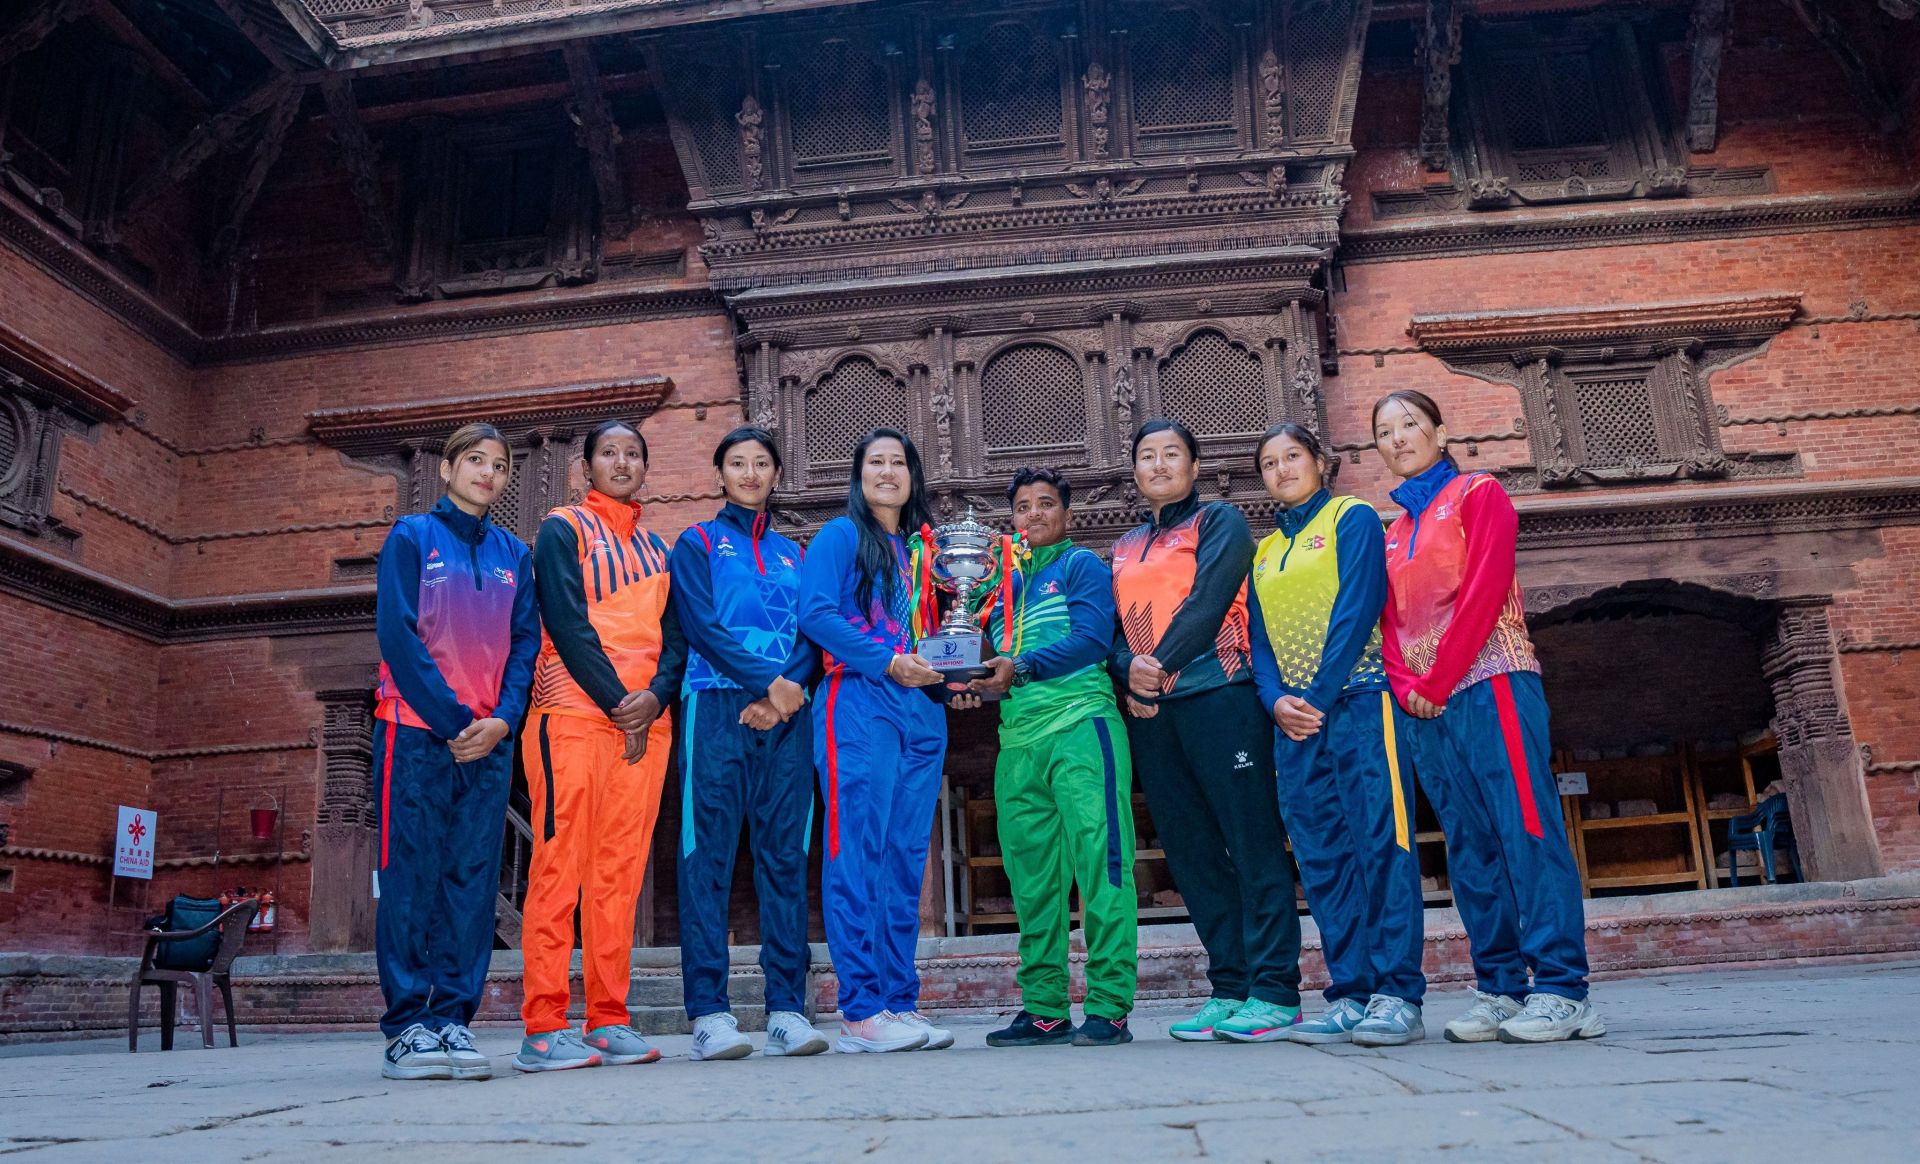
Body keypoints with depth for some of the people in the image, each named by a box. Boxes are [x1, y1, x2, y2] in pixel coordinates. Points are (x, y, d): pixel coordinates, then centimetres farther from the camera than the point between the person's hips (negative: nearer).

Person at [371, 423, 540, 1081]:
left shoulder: (513, 555, 16)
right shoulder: (412, 536, 4)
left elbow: (525, 642, 10)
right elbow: (397, 633, -6)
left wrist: (503, 720, -6)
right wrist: (455, 720, -12)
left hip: (490, 740, 4)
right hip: (417, 731, -4)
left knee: (473, 879, 2)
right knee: (411, 874, -3)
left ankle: (452, 1019, 7)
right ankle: (406, 1026, 2)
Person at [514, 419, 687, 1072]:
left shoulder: (655, 548, 22)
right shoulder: (563, 530, 5)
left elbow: (674, 635, 13)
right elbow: (567, 624, -7)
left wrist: (655, 697, -7)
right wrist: (618, 705, -11)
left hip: (646, 721, 5)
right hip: (573, 716, -5)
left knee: (620, 872, 4)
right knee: (560, 865, -8)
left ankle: (608, 1021, 8)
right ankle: (544, 1029, -5)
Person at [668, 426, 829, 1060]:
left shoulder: (791, 552, 20)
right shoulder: (697, 543, 10)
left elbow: (812, 633, 9)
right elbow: (703, 626, -4)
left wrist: (789, 689, -9)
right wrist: (768, 680, -12)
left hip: (787, 715, 3)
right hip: (717, 709, -3)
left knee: (785, 856, 1)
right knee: (709, 856, -5)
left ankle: (787, 1009, 4)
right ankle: (709, 1013, -2)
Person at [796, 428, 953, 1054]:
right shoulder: (840, 536, 4)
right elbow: (815, 612, -10)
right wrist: (888, 662, -16)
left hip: (921, 714, 7)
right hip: (858, 704, -6)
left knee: (906, 859, 6)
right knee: (858, 853, -9)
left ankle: (900, 1003, 10)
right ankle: (861, 1013, -7)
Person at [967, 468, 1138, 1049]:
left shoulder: (1082, 565, 6)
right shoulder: (1006, 581, 23)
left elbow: (1092, 638, -9)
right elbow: (998, 659, 20)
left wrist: (1022, 669, -17)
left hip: (1079, 726, -6)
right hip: (1017, 740, 6)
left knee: (1100, 862, -8)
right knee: (1032, 879, 7)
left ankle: (1109, 1007, -5)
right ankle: (1044, 1009, 14)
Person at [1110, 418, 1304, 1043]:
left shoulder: (1219, 521, 5)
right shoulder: (1127, 547, 22)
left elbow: (1208, 600, -9)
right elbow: (1116, 626, 14)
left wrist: (1161, 665, -14)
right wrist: (1130, 674, -6)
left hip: (1216, 693, -6)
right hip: (1150, 710, 6)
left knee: (1252, 842, -6)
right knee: (1189, 850, 6)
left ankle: (1274, 991, -3)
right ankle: (1229, 988, 13)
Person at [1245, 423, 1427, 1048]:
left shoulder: (1352, 518, 4)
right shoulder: (1264, 551, 21)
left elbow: (1356, 610, -8)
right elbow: (1260, 638, 15)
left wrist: (1319, 697, -14)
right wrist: (1276, 699, -4)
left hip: (1357, 699, -6)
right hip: (1294, 717, 6)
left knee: (1381, 843, -9)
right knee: (1322, 858, 4)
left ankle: (1399, 996, -7)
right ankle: (1350, 995, 9)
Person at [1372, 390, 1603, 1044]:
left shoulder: (1478, 494, 5)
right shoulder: (1395, 531, 21)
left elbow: (1484, 589, -8)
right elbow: (1391, 620, 14)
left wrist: (1438, 682, -13)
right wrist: (1408, 686, -5)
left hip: (1487, 683, -6)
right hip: (1424, 705, 6)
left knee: (1525, 830, -9)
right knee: (1469, 844, 6)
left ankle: (1561, 990, -7)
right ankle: (1500, 988, 10)